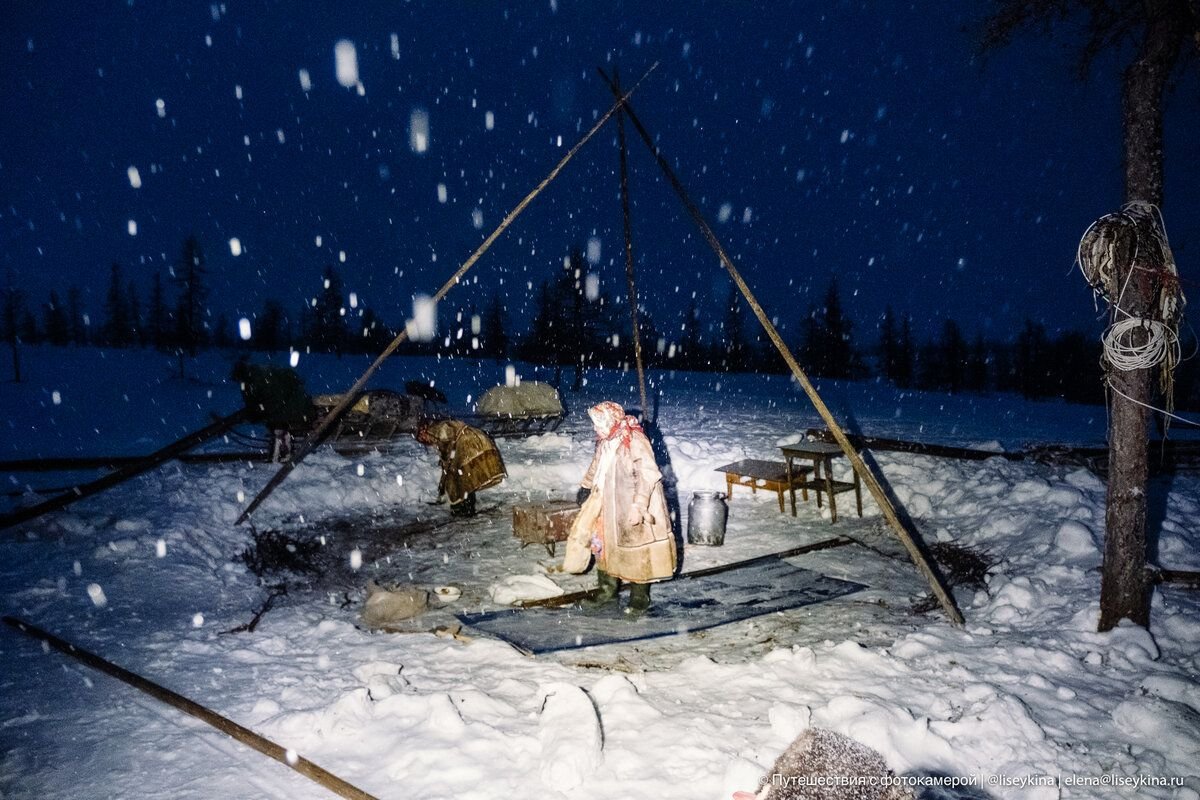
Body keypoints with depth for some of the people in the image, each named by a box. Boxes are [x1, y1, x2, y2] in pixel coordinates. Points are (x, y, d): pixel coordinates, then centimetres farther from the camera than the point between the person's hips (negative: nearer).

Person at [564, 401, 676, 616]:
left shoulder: (635, 442, -22)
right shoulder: (605, 442, 4)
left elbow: (648, 475, -26)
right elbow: (596, 465, 22)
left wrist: (639, 506, -30)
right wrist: (586, 486, 22)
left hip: (631, 508, -8)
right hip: (608, 504, 8)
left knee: (636, 549, 3)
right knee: (603, 542, 14)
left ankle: (640, 597, 18)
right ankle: (607, 590, 30)